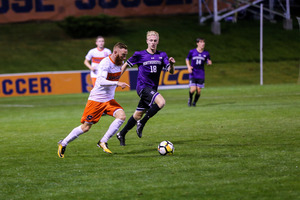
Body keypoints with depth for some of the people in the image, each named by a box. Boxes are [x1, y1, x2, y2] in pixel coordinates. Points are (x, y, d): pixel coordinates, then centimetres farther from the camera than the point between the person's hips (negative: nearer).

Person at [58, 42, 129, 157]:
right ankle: (63, 144, 19)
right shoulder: (105, 63, -22)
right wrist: (117, 83, -46)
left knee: (121, 116, -19)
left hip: (109, 100, 7)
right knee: (85, 127, -1)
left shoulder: (119, 63, 4)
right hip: (96, 99, -7)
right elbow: (101, 81, -37)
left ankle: (103, 142, -12)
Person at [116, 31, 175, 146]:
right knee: (161, 102, -29)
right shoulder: (140, 55, -4)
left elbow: (171, 72, -1)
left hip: (152, 89, 5)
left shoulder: (162, 55, 6)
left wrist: (171, 64, -23)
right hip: (142, 87, -5)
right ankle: (141, 123, -15)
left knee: (138, 115, 10)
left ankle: (122, 134, 26)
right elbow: (126, 65, 7)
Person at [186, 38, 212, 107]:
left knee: (198, 90, -2)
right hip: (193, 73, -2)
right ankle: (190, 99, 17)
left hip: (201, 74, 2)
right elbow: (187, 59, 12)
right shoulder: (192, 52, -2)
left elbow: (208, 62, 12)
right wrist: (189, 66, -5)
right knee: (193, 89, -15)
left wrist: (209, 62, -12)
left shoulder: (206, 53, 2)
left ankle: (194, 102, 23)